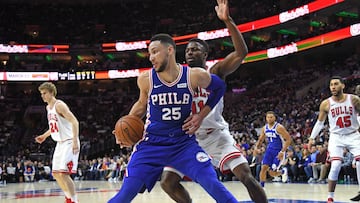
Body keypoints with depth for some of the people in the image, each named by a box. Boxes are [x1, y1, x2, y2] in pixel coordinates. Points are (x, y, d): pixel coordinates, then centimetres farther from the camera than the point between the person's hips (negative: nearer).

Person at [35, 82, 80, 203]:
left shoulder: (59, 105, -15)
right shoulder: (48, 107, 13)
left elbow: (75, 122, -23)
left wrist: (75, 141, -30)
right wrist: (44, 136, 24)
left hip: (69, 142, -10)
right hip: (60, 143, 10)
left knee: (63, 173, -16)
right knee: (56, 174, 13)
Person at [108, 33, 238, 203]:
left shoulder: (194, 76, -12)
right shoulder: (145, 79, -8)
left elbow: (219, 87, 9)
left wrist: (202, 115, 0)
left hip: (184, 142, 0)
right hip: (151, 144, 1)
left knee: (213, 184, -14)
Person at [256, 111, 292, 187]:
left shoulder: (279, 127, -18)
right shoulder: (264, 128, 2)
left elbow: (288, 139, -18)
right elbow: (260, 140, 15)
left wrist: (282, 151, -25)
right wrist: (257, 147, -7)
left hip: (279, 152, -5)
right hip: (269, 150, 5)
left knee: (272, 173, -8)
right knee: (263, 168, -10)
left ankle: (283, 171, 25)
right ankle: (261, 186, 0)